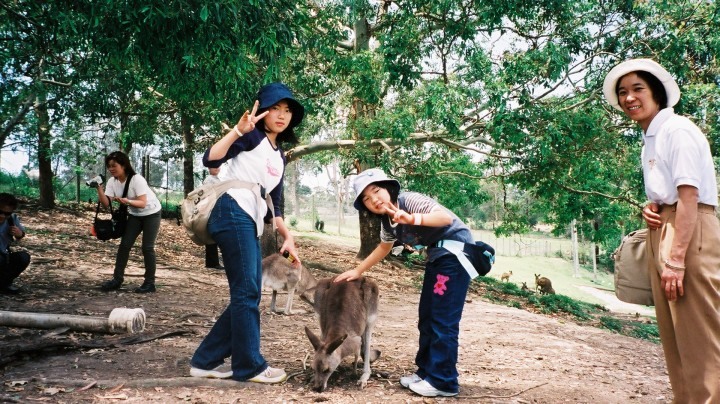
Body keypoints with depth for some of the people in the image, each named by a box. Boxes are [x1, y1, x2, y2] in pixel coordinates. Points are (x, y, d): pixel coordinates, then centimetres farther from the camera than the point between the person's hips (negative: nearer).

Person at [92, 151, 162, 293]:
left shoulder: (137, 179, -27)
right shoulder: (112, 181, -7)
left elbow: (142, 203, -31)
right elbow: (106, 202, -16)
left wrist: (127, 201, -47)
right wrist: (99, 188, -29)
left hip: (151, 214, -6)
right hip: (134, 215, 6)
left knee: (147, 248, -7)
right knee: (125, 245, 1)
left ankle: (150, 283, 1)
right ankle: (117, 279, 9)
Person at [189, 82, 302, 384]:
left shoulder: (279, 157, 24)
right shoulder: (252, 136, 1)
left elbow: (274, 204, 24)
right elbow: (209, 159, -14)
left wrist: (288, 238, 17)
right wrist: (238, 130, -23)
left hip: (251, 223, 9)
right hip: (233, 213, -9)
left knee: (248, 296, 7)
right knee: (246, 292, -8)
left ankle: (205, 361, 15)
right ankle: (249, 365, 3)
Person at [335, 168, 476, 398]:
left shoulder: (410, 201, -21)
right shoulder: (386, 220, 4)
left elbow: (446, 217, -34)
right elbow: (383, 248, 22)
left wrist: (412, 219, -49)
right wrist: (358, 271, 24)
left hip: (456, 252, -9)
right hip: (436, 256, 9)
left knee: (443, 318, -7)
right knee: (427, 316, 13)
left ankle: (443, 382, 1)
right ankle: (426, 371, 25)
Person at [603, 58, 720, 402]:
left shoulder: (676, 129, -11)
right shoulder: (651, 138, 17)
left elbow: (689, 197, -18)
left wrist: (676, 259, -22)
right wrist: (652, 208, 3)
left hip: (689, 235, -10)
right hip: (662, 233, 10)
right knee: (675, 338, 14)